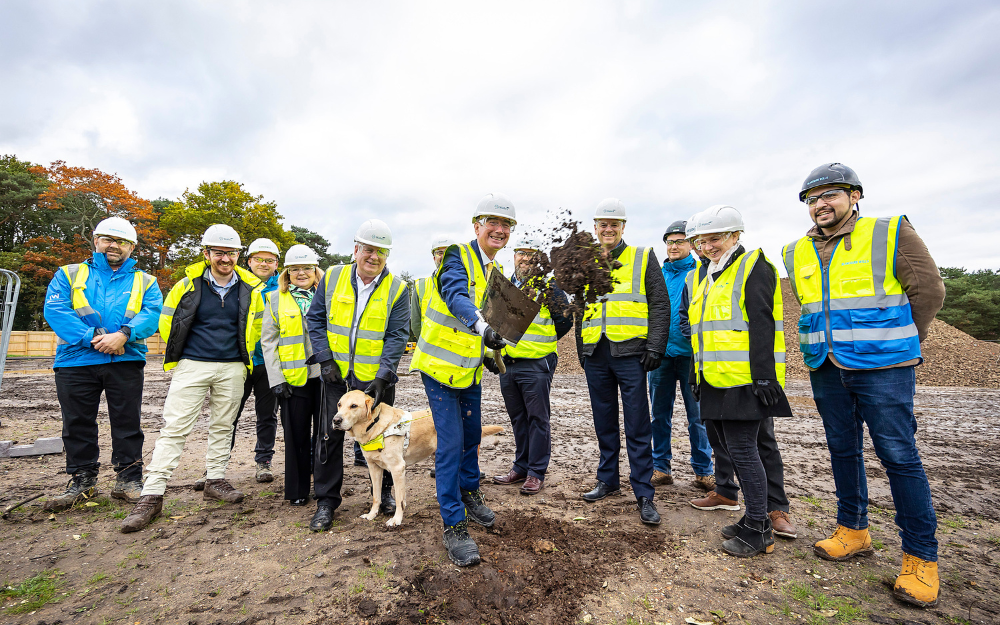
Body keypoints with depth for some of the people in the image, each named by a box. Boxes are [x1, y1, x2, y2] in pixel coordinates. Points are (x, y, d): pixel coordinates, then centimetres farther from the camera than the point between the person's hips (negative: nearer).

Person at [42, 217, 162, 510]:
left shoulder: (145, 282, 12)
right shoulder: (68, 275, 13)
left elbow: (152, 313, -4)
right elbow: (55, 310, -3)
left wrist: (123, 335, -22)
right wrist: (92, 338, -16)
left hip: (126, 362, -1)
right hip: (76, 361, 1)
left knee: (127, 422, 3)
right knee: (78, 423, 9)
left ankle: (128, 480, 14)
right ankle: (82, 480, 24)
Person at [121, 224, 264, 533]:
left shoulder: (249, 288, 1)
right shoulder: (188, 284, -3)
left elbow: (255, 326, 15)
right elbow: (167, 322, 9)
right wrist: (176, 356, 12)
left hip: (231, 369, 2)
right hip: (191, 366, -2)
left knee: (222, 426, 11)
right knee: (174, 428, -3)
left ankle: (216, 479, 24)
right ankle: (152, 494, 3)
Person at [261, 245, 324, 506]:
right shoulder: (276, 299, 6)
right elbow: (268, 341, 4)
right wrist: (275, 379, -4)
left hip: (325, 375, 0)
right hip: (293, 378, 0)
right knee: (297, 436, 8)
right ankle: (298, 491, 24)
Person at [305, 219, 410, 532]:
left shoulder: (396, 288, -6)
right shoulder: (333, 278, 0)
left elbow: (397, 336, -8)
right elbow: (315, 319, 6)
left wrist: (383, 375, -17)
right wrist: (325, 359, -4)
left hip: (377, 378, -1)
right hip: (337, 375, 1)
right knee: (330, 435, 5)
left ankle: (384, 492, 32)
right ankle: (326, 501, 21)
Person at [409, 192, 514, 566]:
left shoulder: (496, 272, 9)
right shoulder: (457, 257, -15)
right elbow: (456, 296, -35)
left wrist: (487, 351, 11)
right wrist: (483, 326, -52)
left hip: (471, 370, 8)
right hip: (441, 366, -7)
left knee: (472, 436, 20)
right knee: (450, 444, -5)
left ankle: (469, 494, 43)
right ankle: (454, 526, 9)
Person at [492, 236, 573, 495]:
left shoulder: (548, 286, -4)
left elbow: (565, 320, -1)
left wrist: (542, 342, 2)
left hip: (536, 364, -6)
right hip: (507, 363, 6)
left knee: (538, 419, 2)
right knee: (518, 418, 15)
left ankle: (536, 472, 13)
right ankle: (521, 467, 28)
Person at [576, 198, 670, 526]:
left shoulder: (644, 258, 5)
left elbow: (660, 304, -1)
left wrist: (655, 347, -9)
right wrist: (581, 350, 17)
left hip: (630, 352, -4)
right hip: (595, 355, 4)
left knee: (637, 427, 0)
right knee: (604, 423, 13)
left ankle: (643, 493, 10)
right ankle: (608, 480, 27)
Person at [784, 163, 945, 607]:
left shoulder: (891, 235, -5)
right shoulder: (797, 254, 8)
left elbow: (929, 290, -3)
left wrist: (901, 344, 2)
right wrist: (832, 341, 15)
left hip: (883, 369, -5)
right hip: (827, 370, 5)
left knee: (899, 456, -1)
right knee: (843, 450, 13)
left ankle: (921, 557, 14)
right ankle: (853, 530, 29)